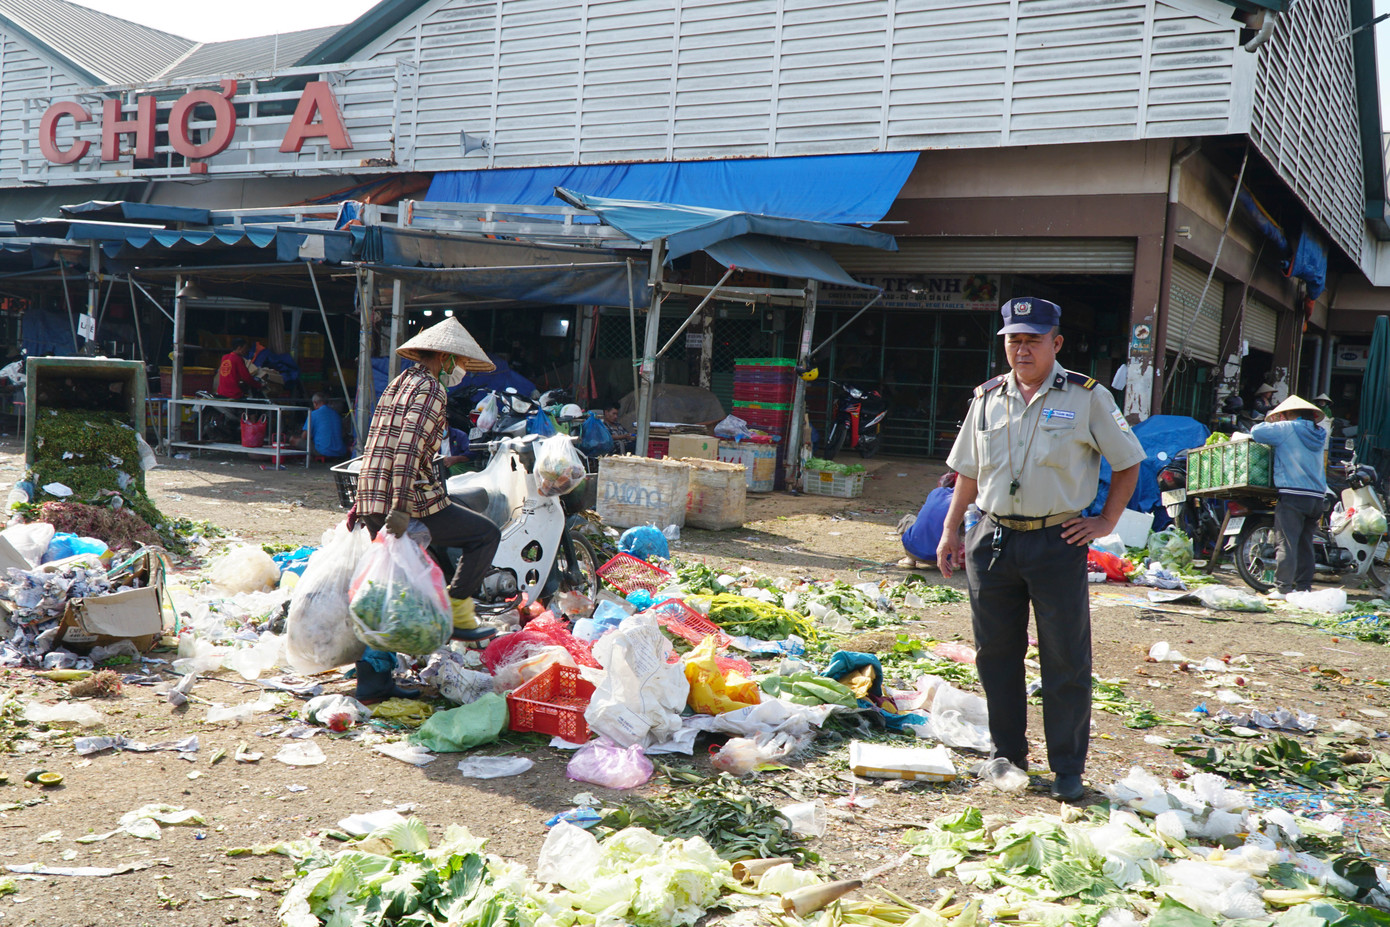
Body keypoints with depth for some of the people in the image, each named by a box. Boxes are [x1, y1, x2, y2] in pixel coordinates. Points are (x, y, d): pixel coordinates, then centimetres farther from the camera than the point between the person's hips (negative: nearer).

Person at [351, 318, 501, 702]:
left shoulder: (398, 384, 21)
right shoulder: (431, 389, -9)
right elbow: (408, 449, -21)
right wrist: (400, 508, -26)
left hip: (373, 502, 9)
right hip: (412, 500, -9)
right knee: (486, 534, 5)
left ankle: (373, 678, 14)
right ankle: (456, 613, 3)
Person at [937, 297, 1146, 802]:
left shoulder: (1087, 398, -1)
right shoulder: (987, 398, 10)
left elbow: (1128, 462, 7)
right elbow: (968, 470, 17)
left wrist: (1105, 521, 0)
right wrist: (950, 531, 13)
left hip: (1057, 542, -4)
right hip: (992, 539, 4)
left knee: (1066, 661, 0)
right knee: (996, 655, 10)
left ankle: (1067, 769, 12)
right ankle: (1008, 756, 25)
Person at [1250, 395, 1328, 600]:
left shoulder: (1288, 429, -4)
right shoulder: (1318, 434, 16)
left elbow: (1257, 432, -11)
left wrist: (1271, 423, 11)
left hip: (1292, 494, -6)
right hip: (1316, 497, 6)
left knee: (1287, 543, -7)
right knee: (1305, 544, 12)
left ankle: (1282, 588, -9)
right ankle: (1303, 586, 13)